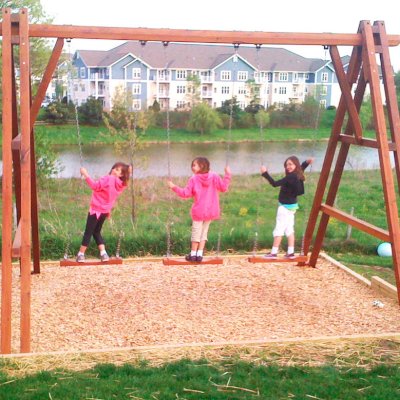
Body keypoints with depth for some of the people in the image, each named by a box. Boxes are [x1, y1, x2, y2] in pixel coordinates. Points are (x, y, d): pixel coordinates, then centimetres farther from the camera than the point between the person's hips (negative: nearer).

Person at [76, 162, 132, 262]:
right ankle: (103, 254, 9)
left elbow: (95, 186, -22)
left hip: (96, 209, -7)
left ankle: (81, 254, 6)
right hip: (105, 211, 7)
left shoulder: (108, 179, -18)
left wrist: (86, 175, -20)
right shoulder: (121, 184, 4)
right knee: (97, 232, 19)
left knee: (88, 232, 1)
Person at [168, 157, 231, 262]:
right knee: (204, 232, 13)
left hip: (198, 211, -2)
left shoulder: (194, 179, -9)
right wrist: (227, 174, 5)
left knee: (196, 232, 10)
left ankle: (193, 254, 17)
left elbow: (186, 193, -9)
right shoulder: (214, 177, -4)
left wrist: (174, 187, 0)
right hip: (211, 212, 2)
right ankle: (200, 254, 10)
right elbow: (223, 187, -3)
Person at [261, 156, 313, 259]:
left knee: (279, 229, -5)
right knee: (289, 229, 12)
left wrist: (265, 174, -30)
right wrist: (306, 163, 22)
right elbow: (301, 168, 32)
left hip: (285, 206, -9)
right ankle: (290, 252, 14)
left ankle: (274, 253, -1)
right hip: (291, 205, 9)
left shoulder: (291, 177, -23)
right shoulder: (297, 175, 5)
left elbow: (275, 184, -29)